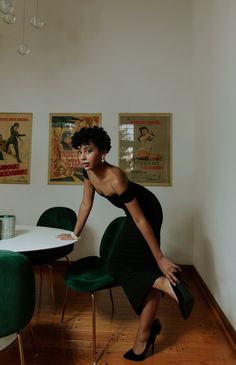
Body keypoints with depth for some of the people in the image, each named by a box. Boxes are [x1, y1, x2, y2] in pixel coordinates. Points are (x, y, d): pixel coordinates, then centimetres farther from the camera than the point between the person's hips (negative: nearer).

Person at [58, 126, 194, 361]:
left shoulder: (115, 178, -36)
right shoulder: (88, 173, -12)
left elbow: (140, 220, -33)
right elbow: (86, 205, 1)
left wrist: (160, 258, -28)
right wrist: (74, 234, 8)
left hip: (148, 212, -8)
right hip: (133, 212, 8)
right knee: (120, 264, 9)